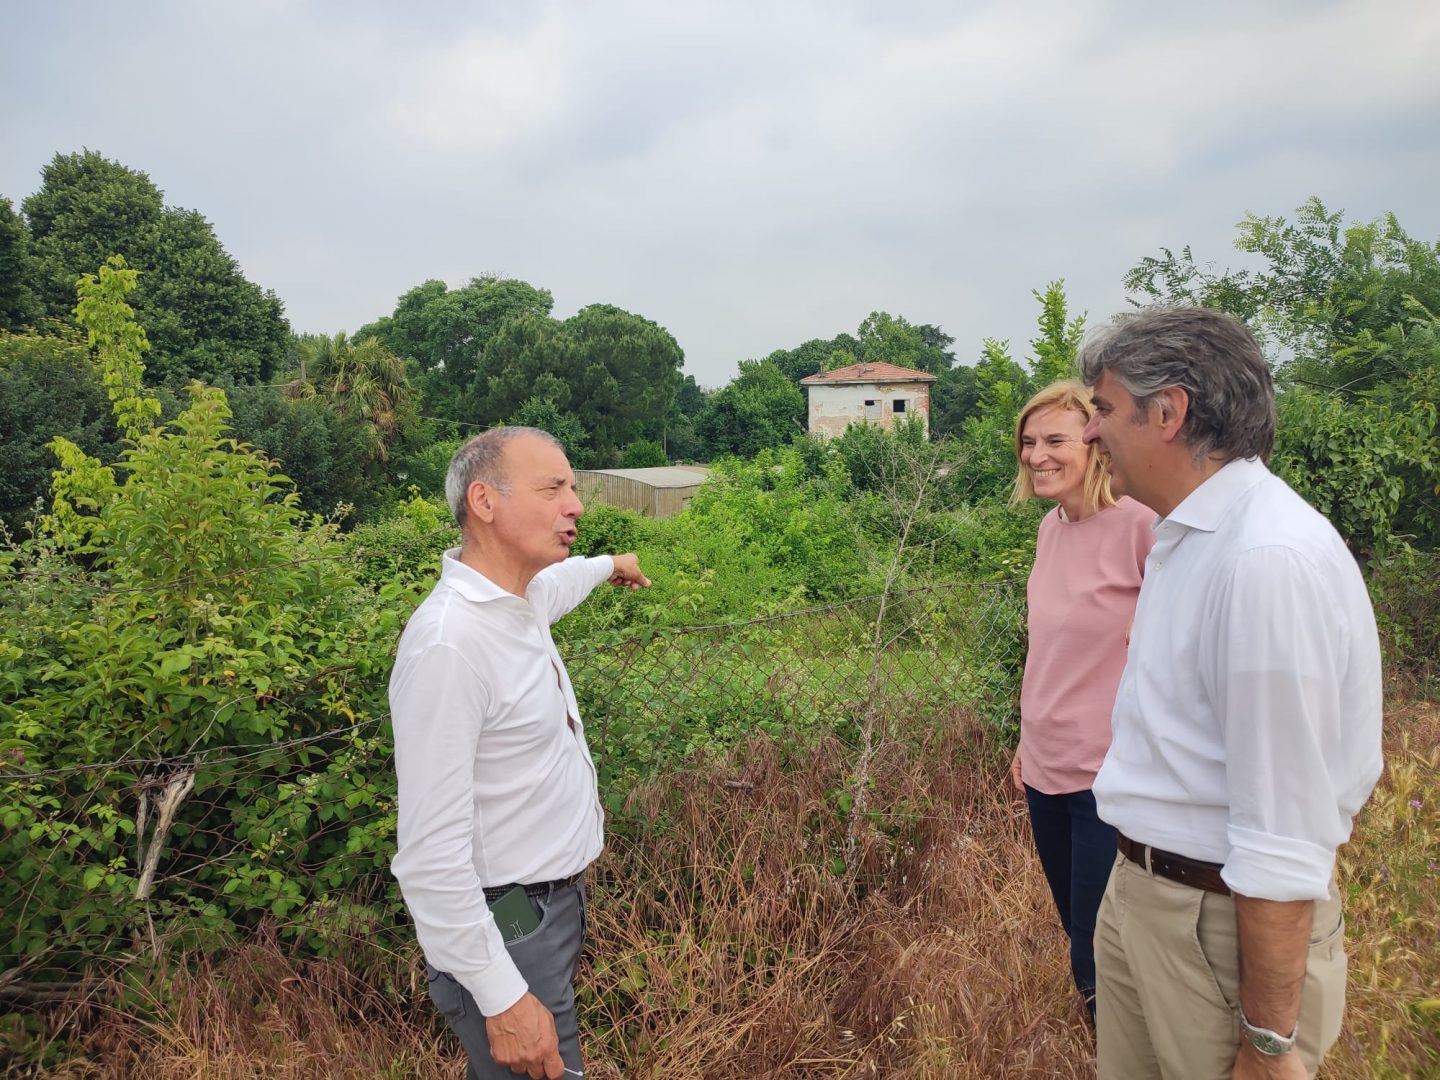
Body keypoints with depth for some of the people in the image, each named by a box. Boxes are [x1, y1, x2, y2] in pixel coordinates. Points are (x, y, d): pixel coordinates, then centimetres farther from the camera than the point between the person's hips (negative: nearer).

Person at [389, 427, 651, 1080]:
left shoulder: (518, 600, -1)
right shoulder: (447, 644, -28)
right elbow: (431, 853, -27)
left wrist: (609, 566, 45)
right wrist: (502, 999, -25)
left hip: (558, 899, 9)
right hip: (505, 927, -9)